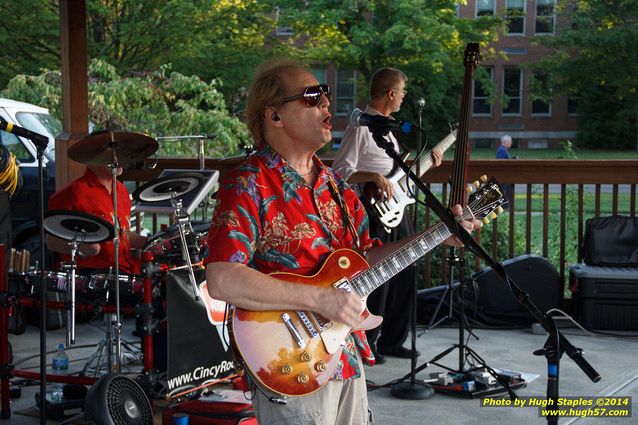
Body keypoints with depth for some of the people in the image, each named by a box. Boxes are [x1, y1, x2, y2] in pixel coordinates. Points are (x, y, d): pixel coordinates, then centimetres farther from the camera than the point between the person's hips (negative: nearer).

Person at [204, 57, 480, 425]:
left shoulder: (333, 184, 10)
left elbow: (367, 258, 15)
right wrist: (321, 299, -26)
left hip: (347, 359, 8)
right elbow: (221, 280, -27)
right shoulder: (248, 186, -15)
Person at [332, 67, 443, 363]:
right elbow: (340, 171, -18)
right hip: (374, 211, -9)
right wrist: (373, 177, -28)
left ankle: (392, 341, 22)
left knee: (405, 275, 11)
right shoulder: (361, 127, -13)